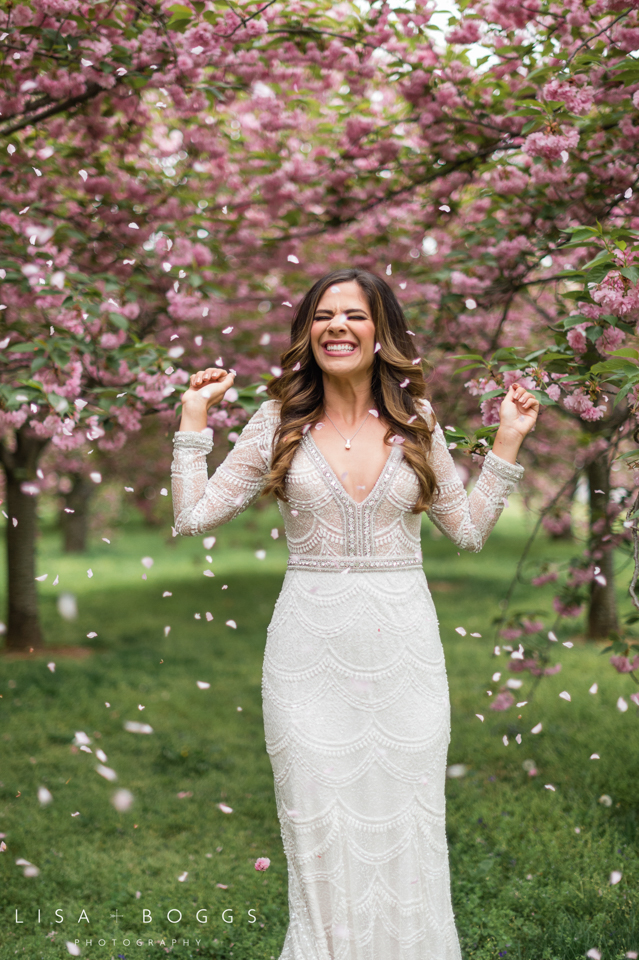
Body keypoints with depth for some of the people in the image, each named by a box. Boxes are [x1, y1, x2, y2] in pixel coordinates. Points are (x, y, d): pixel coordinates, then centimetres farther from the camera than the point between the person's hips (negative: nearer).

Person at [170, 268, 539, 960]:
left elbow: (469, 531, 12)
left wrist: (507, 442, 7)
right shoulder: (279, 422, 2)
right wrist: (194, 417, 0)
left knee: (406, 820, 7)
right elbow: (192, 516, 0)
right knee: (317, 823, 5)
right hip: (310, 643, -1)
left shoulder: (416, 424, 5)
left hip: (403, 643, 1)